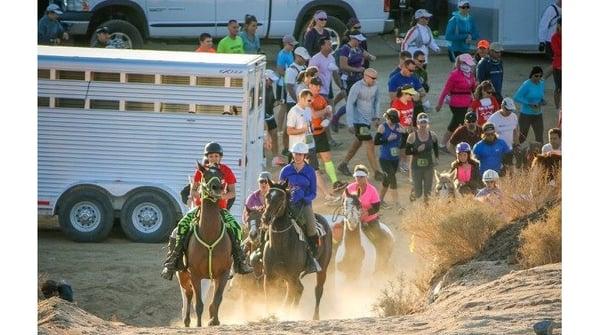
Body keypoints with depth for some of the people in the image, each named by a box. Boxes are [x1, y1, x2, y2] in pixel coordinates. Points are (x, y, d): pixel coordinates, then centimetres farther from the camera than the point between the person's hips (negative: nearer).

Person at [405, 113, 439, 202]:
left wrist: (437, 158, 4)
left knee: (427, 193, 5)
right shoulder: (412, 136, -10)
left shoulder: (432, 135, -2)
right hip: (416, 167, -2)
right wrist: (417, 150, -24)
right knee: (418, 193, -1)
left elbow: (436, 148, 17)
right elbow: (407, 152, -8)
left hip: (429, 166, 2)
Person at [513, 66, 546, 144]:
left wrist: (543, 101, -4)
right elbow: (516, 98, -19)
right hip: (526, 115, -5)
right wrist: (529, 104, -25)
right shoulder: (526, 85, -17)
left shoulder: (541, 84, 2)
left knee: (540, 139, 3)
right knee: (522, 138, 7)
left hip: (538, 115, 5)